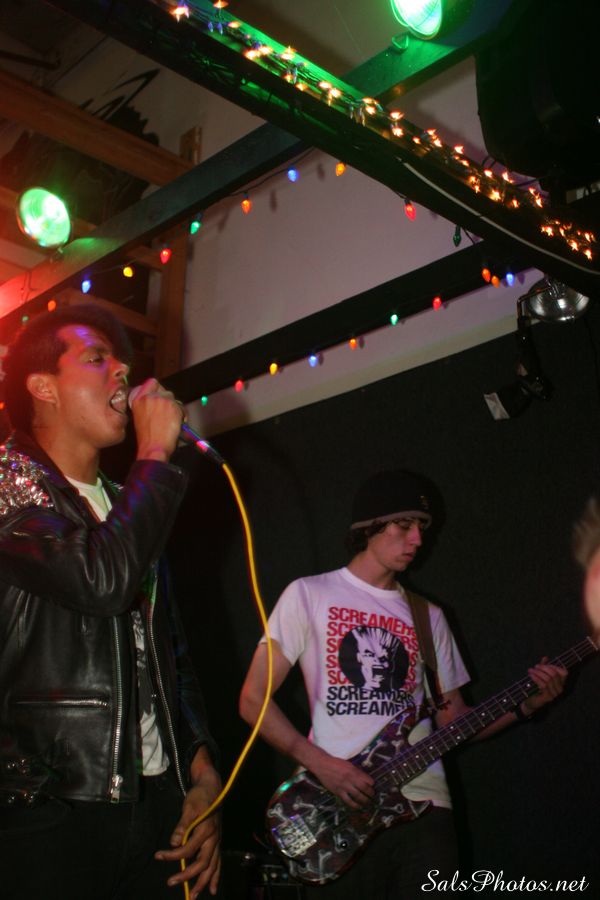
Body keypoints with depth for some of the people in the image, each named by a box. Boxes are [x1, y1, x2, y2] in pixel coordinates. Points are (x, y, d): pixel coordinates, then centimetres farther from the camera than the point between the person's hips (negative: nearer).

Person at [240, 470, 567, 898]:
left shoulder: (428, 615, 15)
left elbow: (452, 719, 15)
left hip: (421, 802, 3)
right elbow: (253, 699, -2)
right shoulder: (309, 595, 1)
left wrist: (525, 705, -1)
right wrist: (320, 762, -13)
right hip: (339, 807, -3)